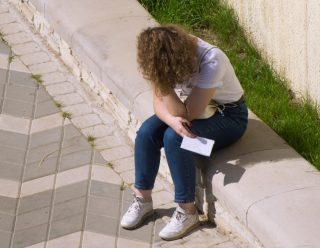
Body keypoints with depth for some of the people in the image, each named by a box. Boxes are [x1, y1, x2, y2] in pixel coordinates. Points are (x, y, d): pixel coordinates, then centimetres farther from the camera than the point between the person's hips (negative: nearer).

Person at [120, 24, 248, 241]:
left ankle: (187, 212, -16)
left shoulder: (211, 61, -36)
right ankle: (143, 200, 0)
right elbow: (159, 102, -10)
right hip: (190, 108, 6)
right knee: (147, 131, -19)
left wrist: (162, 82, -42)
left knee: (174, 138, -30)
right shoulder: (165, 59, -17)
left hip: (227, 116, -6)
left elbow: (188, 114, -34)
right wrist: (171, 119, -32)